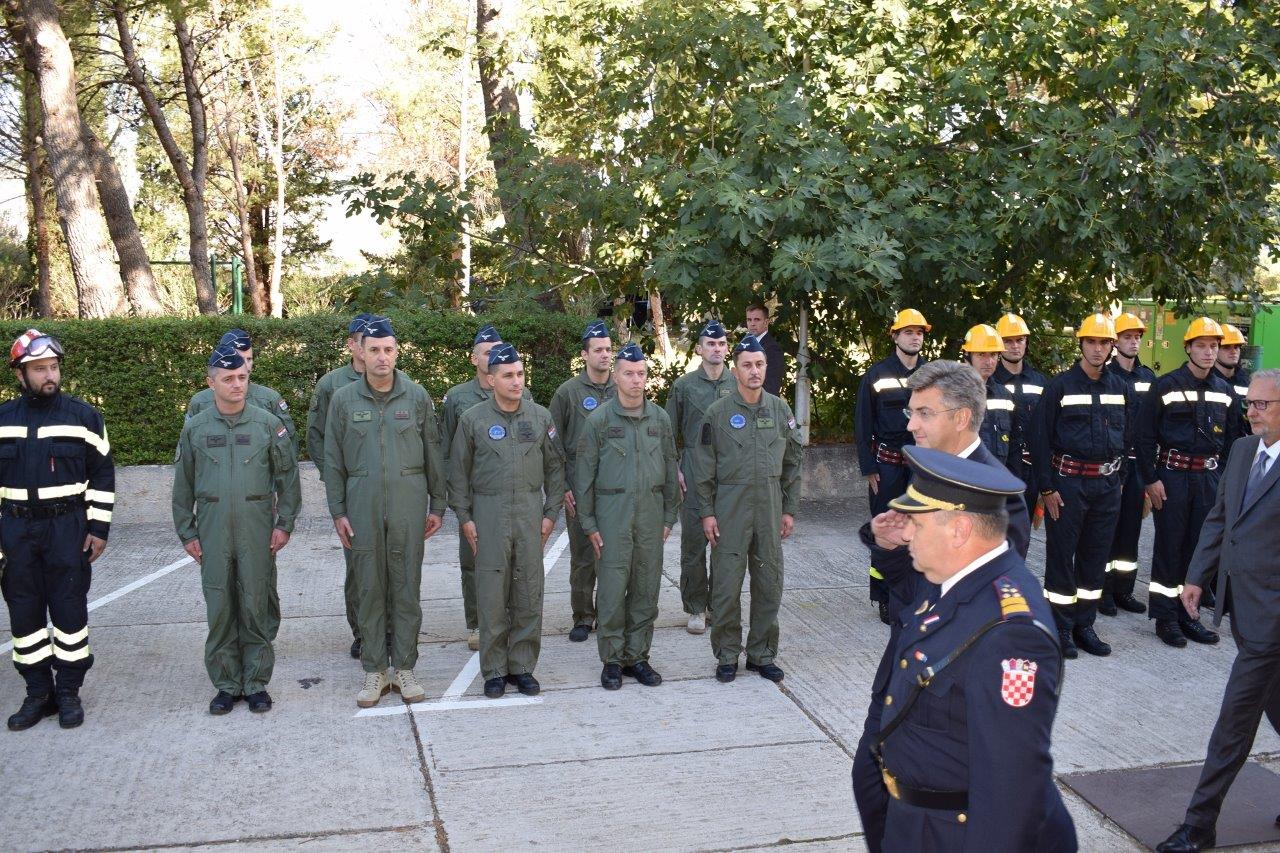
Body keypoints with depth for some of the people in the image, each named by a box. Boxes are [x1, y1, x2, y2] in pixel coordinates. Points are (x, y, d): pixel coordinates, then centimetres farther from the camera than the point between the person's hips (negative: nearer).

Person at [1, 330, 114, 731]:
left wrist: (99, 528, -5)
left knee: (69, 608, 3)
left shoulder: (83, 415, -2)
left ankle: (68, 691, 15)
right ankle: (38, 692, 20)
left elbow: (103, 476, 0)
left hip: (67, 528, -3)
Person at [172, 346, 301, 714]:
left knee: (256, 607, 3)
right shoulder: (195, 428, 5)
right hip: (213, 532, 1)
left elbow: (288, 477, 5)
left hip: (257, 530, -1)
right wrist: (186, 533, 6)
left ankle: (256, 683, 14)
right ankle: (226, 684, 17)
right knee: (219, 610, 5)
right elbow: (183, 486, 9)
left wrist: (284, 524, 0)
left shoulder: (267, 424, 2)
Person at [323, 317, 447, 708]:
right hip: (363, 504, 0)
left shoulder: (417, 396, 2)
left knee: (407, 587, 5)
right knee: (369, 588, 6)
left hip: (409, 503, 0)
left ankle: (405, 667, 17)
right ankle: (375, 670, 17)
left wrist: (437, 505, 5)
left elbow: (433, 454, 5)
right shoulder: (343, 399, 2)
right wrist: (338, 511, 1)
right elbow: (333, 460, 5)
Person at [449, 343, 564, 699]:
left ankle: (522, 667, 17)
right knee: (491, 593, 1)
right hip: (489, 513, -2)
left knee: (529, 592, 5)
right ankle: (494, 670, 12)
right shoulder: (473, 418, -1)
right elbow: (459, 471, 4)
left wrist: (551, 512, 4)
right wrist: (464, 517, -1)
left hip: (530, 511, 2)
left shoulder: (540, 416, 5)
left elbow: (555, 467, 10)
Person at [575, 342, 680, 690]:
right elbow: (585, 474, -1)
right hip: (612, 511, -3)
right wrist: (588, 523, -3)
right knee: (612, 589, -2)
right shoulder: (599, 420, -3)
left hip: (651, 512, 3)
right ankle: (612, 660, 10)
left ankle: (637, 657, 18)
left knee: (646, 589, 7)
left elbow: (671, 469, 12)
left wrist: (669, 516, 9)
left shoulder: (660, 419, 7)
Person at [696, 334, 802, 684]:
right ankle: (727, 656, 14)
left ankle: (762, 654, 21)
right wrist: (707, 513, -5)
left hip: (770, 506, 3)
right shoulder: (718, 412, -3)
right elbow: (705, 467, -1)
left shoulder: (780, 409, 6)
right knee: (727, 585, 0)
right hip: (730, 507, -3)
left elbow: (792, 462, 11)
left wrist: (790, 509, 8)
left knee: (769, 583, 8)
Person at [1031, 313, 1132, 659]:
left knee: (1096, 556, 10)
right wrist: (1046, 488, -10)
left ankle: (1084, 625, 21)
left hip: (1107, 484, 5)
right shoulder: (1059, 386, -5)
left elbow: (1126, 435, 19)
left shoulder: (1120, 388, 9)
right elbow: (1041, 438, -6)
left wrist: (1117, 475, 11)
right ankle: (1061, 628, 10)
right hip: (1068, 482, -5)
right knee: (1061, 555, 1)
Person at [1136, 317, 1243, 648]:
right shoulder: (1166, 386, -7)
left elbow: (1231, 438, 16)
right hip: (1172, 475, -5)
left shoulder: (1224, 390, 9)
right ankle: (1165, 617, 9)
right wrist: (1151, 480, -11)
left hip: (1209, 477, 5)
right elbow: (1145, 435, -7)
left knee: (1198, 546, 9)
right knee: (1169, 546, 1)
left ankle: (1187, 614, 20)